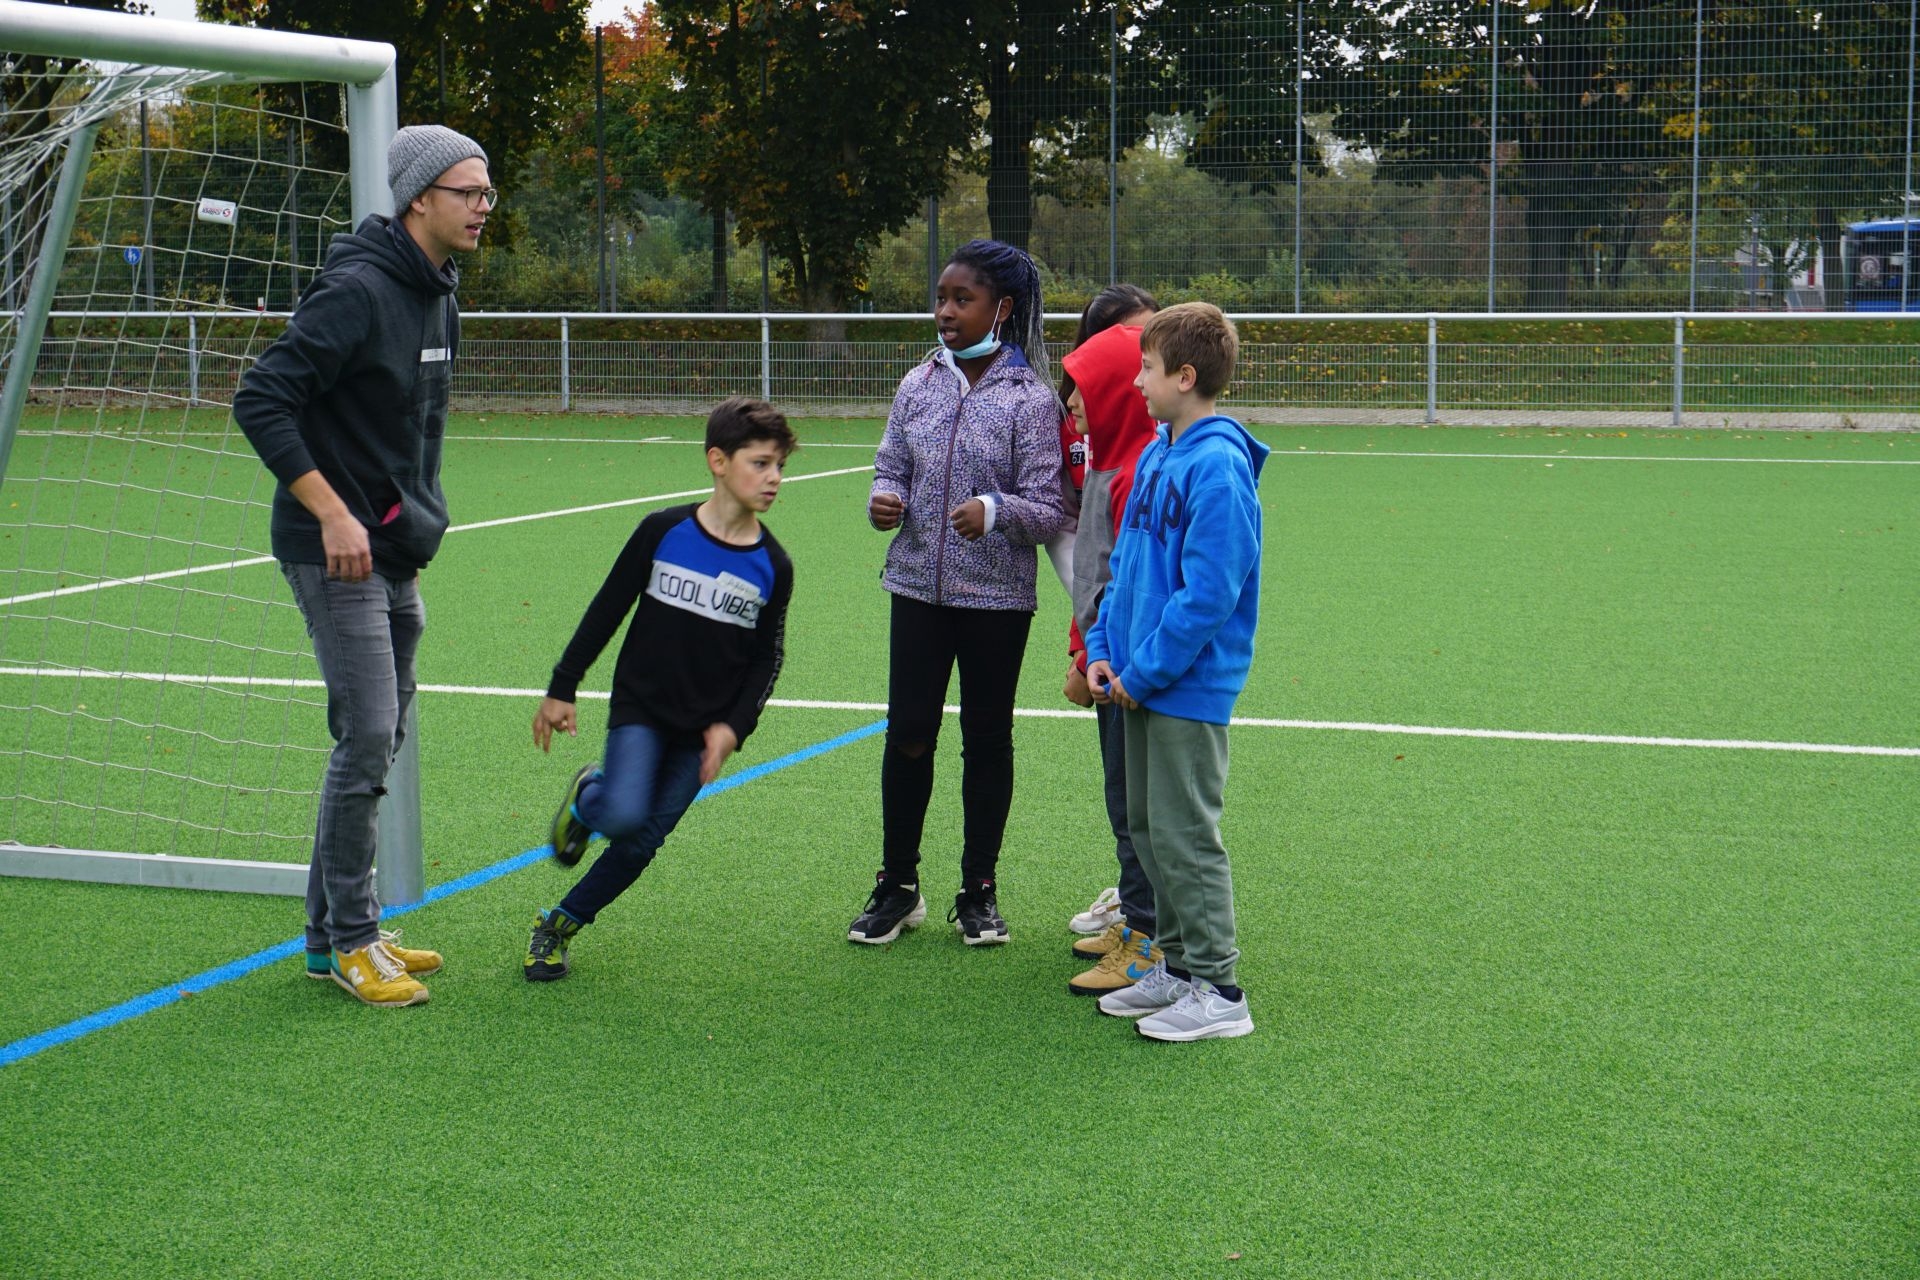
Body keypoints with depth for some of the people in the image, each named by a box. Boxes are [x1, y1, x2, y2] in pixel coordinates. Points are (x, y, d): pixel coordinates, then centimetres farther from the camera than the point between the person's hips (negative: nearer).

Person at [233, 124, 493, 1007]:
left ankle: (334, 927, 22)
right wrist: (333, 514, -22)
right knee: (366, 739, -10)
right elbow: (260, 400, -20)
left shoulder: (439, 297, 11)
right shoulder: (357, 292, -17)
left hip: (396, 556, 9)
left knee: (383, 738, 12)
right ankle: (347, 940, 2)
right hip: (338, 554, -9)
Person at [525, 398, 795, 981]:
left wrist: (733, 726, -6)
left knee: (642, 842, 0)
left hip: (703, 729, 2)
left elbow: (768, 657, 6)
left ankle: (557, 926, 19)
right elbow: (607, 610, 1)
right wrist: (562, 688, 2)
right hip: (640, 707, -2)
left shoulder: (772, 567, -2)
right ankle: (585, 798, 13)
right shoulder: (663, 532, -8)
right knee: (624, 816, -23)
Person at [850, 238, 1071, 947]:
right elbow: (890, 470, 12)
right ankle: (897, 885, 17)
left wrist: (996, 510, -30)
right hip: (919, 587, 3)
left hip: (997, 597, -3)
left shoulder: (1031, 397, -7)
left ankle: (979, 890, 21)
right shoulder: (919, 385, 6)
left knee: (987, 741, 7)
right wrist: (884, 501, -11)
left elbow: (1050, 508, -10)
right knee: (907, 735, 2)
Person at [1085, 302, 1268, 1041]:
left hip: (1188, 689, -9)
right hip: (1140, 681, 9)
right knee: (1147, 827, 16)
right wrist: (1103, 648, 7)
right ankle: (1179, 965, 28)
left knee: (1183, 834, -3)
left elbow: (1208, 595, -22)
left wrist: (1144, 673, -17)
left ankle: (1217, 989, 6)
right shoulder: (1155, 453, 9)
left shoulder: (1217, 468, -19)